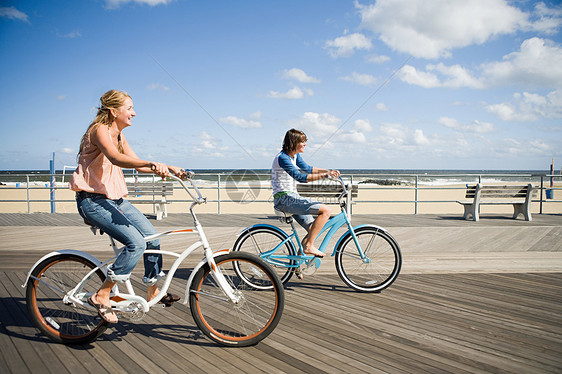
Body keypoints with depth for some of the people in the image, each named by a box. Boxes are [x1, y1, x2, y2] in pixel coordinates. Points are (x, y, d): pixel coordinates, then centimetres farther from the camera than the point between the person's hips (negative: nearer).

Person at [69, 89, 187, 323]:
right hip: (93, 200, -9)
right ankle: (101, 296, -8)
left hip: (115, 198, 9)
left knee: (153, 237, 3)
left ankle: (153, 291, 20)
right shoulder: (100, 129, -15)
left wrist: (169, 169, -4)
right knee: (136, 243, -21)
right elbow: (116, 158, -35)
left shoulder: (118, 135, 13)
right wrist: (152, 164, -50)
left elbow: (137, 164, 9)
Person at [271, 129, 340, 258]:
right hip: (285, 199, -10)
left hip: (292, 198, 10)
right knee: (326, 210, -18)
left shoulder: (295, 155, 13)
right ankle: (308, 246, -13)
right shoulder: (282, 158, -17)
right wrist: (324, 175, -30)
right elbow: (300, 177, -27)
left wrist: (328, 171, 13)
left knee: (313, 230, 10)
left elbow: (307, 168, 26)